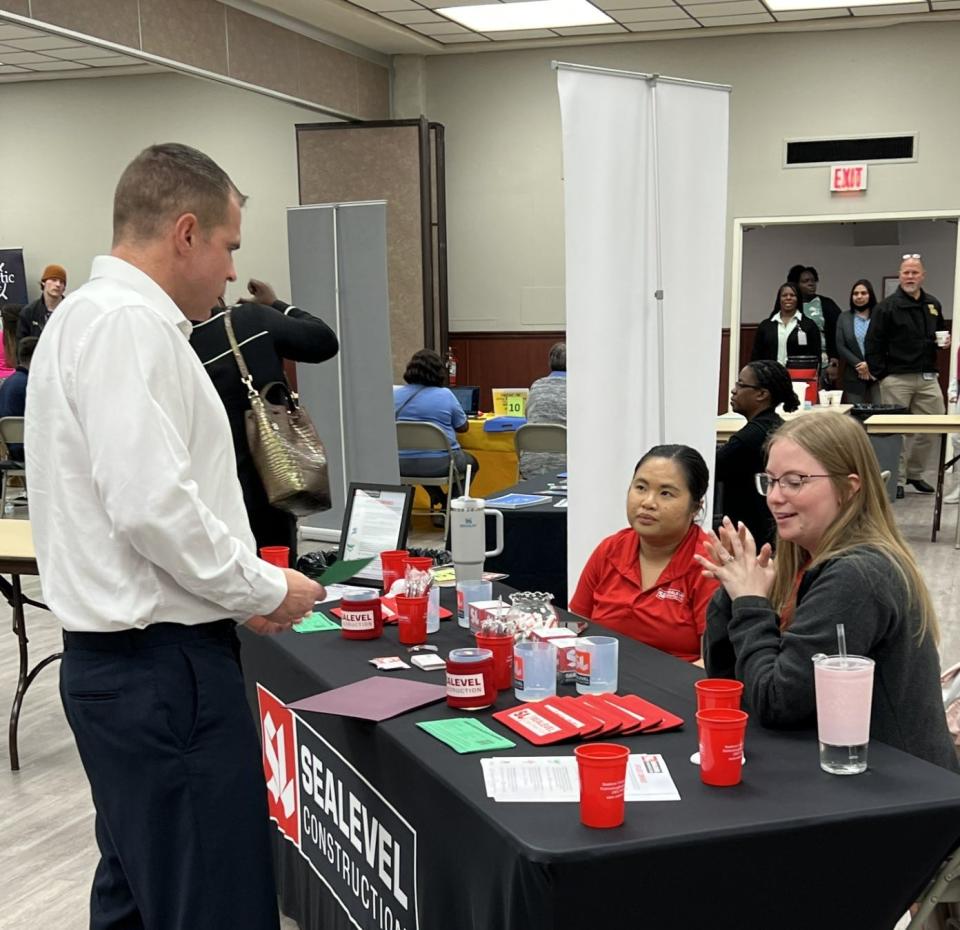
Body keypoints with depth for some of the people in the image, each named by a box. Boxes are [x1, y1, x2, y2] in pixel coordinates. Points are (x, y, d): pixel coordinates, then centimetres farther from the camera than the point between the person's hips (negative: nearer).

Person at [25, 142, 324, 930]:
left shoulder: (95, 316, 16)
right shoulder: (128, 324, -16)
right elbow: (152, 507, -25)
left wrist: (236, 589, 15)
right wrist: (264, 589, -10)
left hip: (125, 658, 11)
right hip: (163, 666, -11)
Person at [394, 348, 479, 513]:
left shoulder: (396, 394, 2)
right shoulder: (445, 395, -6)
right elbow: (463, 427, 5)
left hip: (403, 466, 4)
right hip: (439, 465, -4)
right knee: (471, 463, 28)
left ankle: (437, 501, 25)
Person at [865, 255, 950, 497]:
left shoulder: (933, 305, 13)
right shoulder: (887, 307, -5)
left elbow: (941, 330, 28)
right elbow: (873, 344, -7)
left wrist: (945, 339, 4)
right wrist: (880, 375, -12)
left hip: (927, 377, 5)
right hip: (897, 379, -5)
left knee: (930, 429, 6)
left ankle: (916, 473, 22)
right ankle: (896, 479, 9)